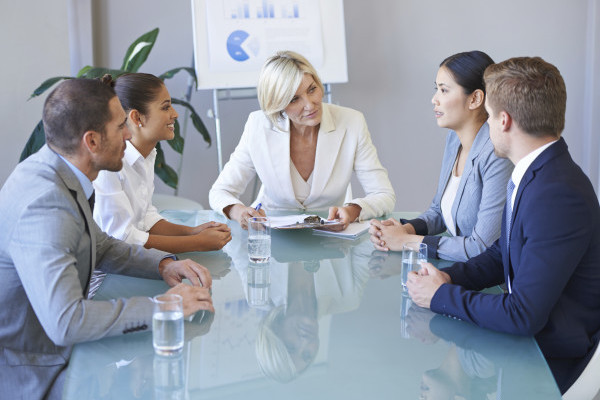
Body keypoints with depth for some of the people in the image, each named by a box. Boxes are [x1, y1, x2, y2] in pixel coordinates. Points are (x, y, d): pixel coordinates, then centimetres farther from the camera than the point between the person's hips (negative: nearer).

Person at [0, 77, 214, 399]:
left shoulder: (53, 171, 1)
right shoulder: (43, 205, -29)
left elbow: (99, 246, 17)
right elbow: (64, 321, -35)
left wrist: (163, 264, 1)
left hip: (53, 345, 9)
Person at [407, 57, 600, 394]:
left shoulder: (558, 196, -29)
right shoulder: (535, 174, 2)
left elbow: (523, 316, -29)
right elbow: (503, 254, 13)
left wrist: (441, 295, -17)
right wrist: (449, 277, -5)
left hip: (555, 360, -8)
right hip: (528, 329, 8)